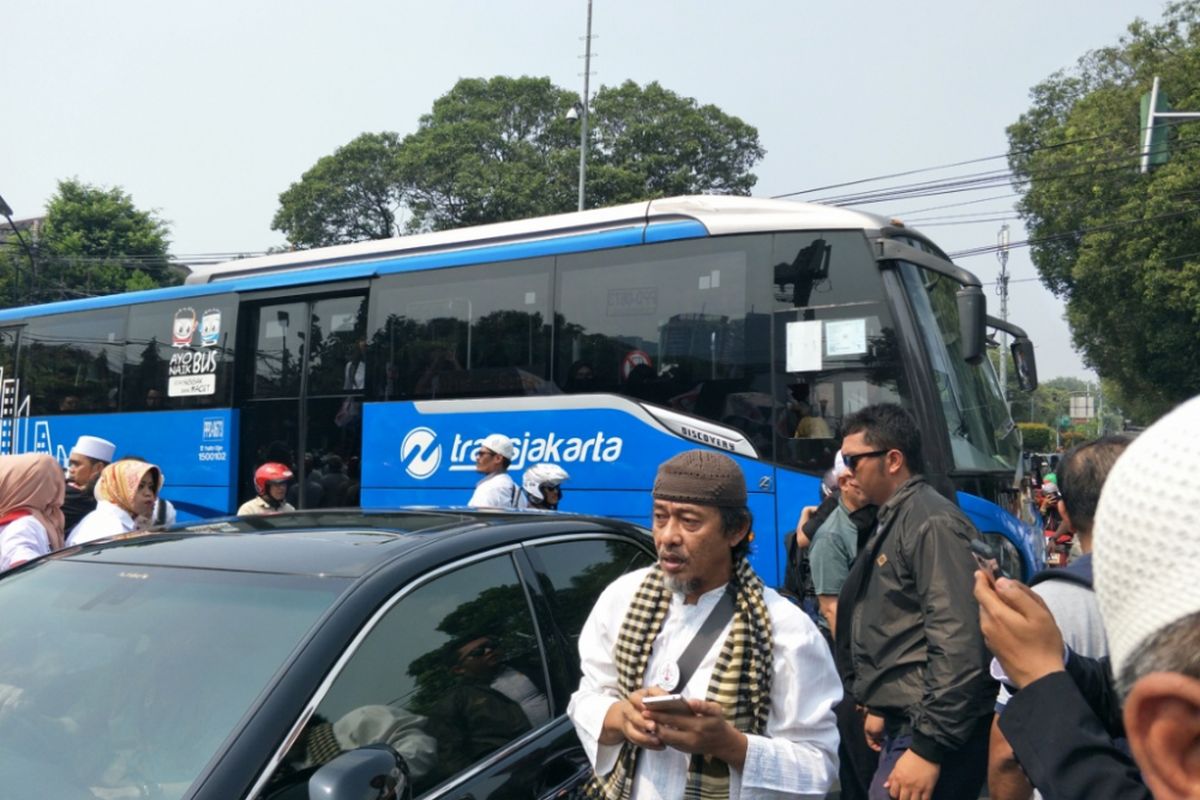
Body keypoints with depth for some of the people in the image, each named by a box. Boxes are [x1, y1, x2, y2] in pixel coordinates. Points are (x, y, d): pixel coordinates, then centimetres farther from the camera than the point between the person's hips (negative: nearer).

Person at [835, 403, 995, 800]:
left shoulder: (931, 523, -17)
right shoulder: (894, 522, 15)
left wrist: (928, 747, -24)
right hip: (905, 722, 10)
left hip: (932, 732, -10)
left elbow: (958, 645, -24)